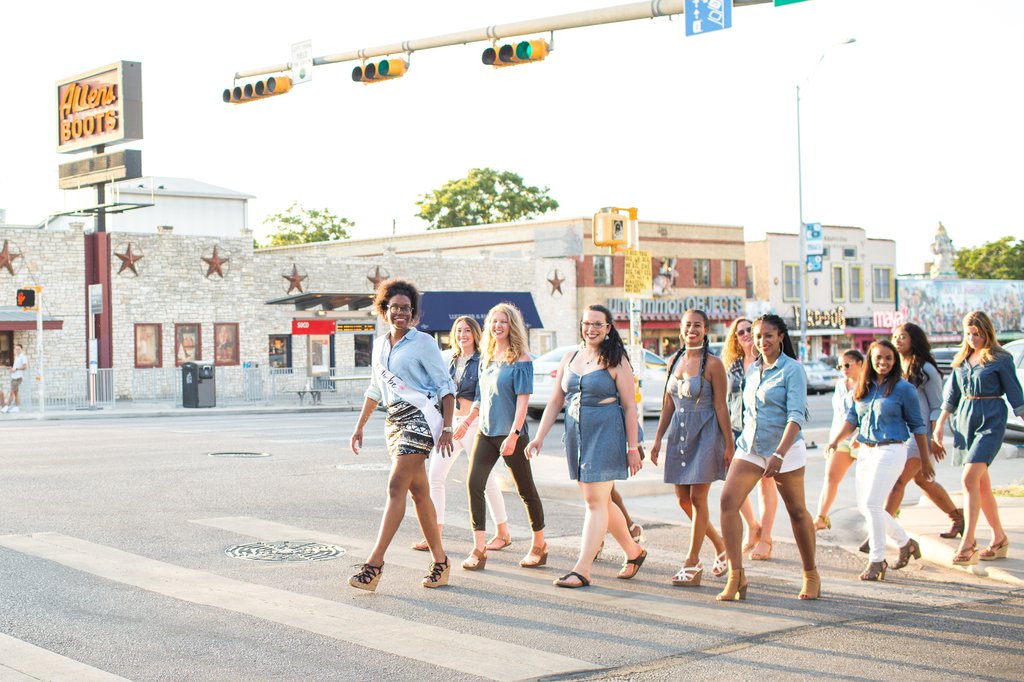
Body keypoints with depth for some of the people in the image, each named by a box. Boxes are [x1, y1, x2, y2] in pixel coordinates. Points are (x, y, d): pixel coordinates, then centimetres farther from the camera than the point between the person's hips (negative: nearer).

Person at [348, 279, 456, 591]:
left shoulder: (423, 342, -4)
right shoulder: (380, 344, 15)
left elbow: (446, 386, -6)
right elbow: (375, 389, 24)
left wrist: (447, 428, -13)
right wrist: (359, 426, 23)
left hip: (419, 419, -7)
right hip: (394, 421, 7)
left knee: (396, 488, -14)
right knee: (419, 492, 8)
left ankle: (374, 564, -16)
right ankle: (440, 562, 15)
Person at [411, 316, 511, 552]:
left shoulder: (482, 361, -8)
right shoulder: (451, 360, 12)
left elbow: (481, 397, -17)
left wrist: (467, 422, -27)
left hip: (473, 423, -6)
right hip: (450, 422, 7)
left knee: (484, 478, 0)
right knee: (434, 475, -2)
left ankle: (503, 533, 14)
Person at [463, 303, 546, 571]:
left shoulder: (521, 360, -9)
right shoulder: (487, 358, 11)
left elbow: (523, 399, -15)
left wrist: (513, 434, -21)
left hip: (511, 434, -6)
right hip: (485, 432, 6)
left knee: (526, 490, 5)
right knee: (474, 484, -7)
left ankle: (539, 545, 22)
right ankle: (479, 549, -5)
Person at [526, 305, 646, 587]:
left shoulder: (616, 362, -5)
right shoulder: (569, 358, 11)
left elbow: (630, 406, -5)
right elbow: (555, 401, 14)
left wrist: (633, 447, -8)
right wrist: (539, 437, 8)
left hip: (606, 435, -6)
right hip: (576, 435, 6)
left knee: (595, 501, -9)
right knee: (600, 501, 13)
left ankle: (582, 569, -8)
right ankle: (633, 551, 31)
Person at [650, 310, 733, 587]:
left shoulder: (713, 364, -8)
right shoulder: (674, 362, 10)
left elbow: (720, 406, -9)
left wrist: (729, 444, -9)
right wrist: (658, 438, 12)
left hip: (705, 433, -6)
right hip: (679, 433, 7)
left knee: (697, 497, -6)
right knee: (683, 499, 8)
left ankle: (693, 563, 2)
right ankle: (721, 545, 28)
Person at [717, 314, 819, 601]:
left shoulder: (792, 369, -9)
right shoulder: (752, 370, 11)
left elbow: (796, 416, -18)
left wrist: (779, 454, -28)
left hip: (785, 449, -5)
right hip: (750, 448, 5)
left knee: (797, 511, 7)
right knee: (728, 500, -13)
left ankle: (811, 575, 26)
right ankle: (736, 575, -11)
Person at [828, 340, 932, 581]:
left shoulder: (903, 388, -4)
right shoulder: (862, 387, 10)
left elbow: (917, 425, 0)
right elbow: (852, 418, 11)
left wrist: (925, 459, 4)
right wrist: (836, 440, -6)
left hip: (891, 450, -7)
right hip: (866, 450, 7)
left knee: (872, 503, -15)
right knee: (864, 505, 10)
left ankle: (877, 561, -5)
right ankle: (906, 542, 28)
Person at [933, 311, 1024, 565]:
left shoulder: (1001, 359, -4)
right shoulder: (961, 359, 12)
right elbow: (952, 395, 18)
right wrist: (939, 424, 15)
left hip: (990, 420, -6)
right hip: (964, 420, 6)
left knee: (970, 478, -18)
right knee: (982, 484, 10)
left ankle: (968, 543, -18)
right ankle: (999, 538, 23)